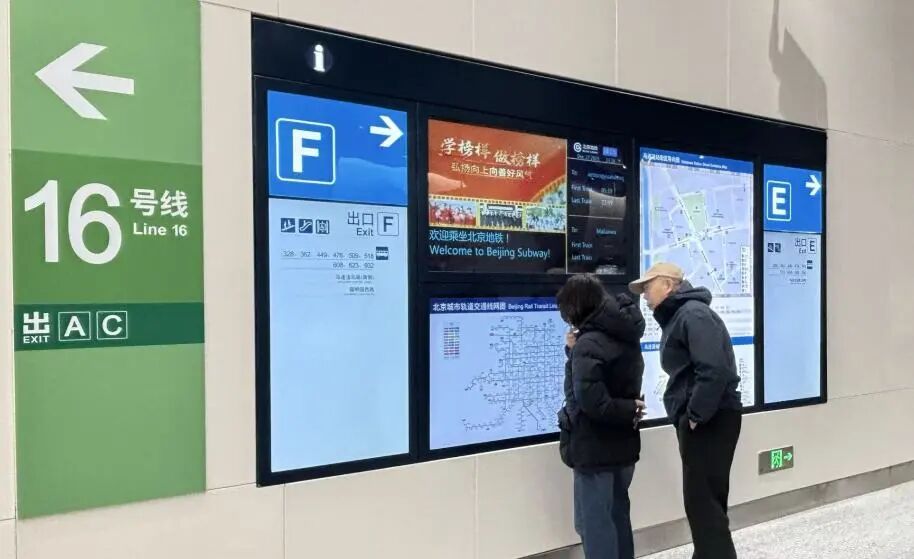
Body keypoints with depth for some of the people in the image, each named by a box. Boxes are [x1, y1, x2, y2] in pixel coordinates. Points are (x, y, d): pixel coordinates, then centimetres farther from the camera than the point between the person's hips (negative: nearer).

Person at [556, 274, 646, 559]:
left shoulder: (589, 343, -20)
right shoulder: (625, 337, 7)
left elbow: (591, 401, -31)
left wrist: (627, 412, -15)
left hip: (595, 449, -9)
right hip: (624, 444, 9)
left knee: (594, 523, 2)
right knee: (618, 517, 19)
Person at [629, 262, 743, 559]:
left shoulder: (693, 313, -14)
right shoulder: (677, 316, 17)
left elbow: (714, 370, -25)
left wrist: (696, 415, -20)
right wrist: (690, 416, 8)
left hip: (710, 420, -10)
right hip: (699, 419, 10)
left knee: (702, 501, -7)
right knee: (705, 499, 16)